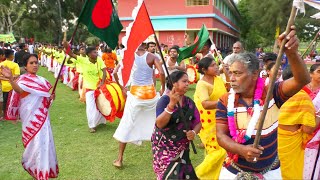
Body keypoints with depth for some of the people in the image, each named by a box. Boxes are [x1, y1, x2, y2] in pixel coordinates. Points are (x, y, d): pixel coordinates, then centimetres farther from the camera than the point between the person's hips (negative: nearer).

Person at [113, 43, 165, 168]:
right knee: (158, 121, 21)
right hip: (150, 92, 0)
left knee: (127, 124, 7)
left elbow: (115, 73, -7)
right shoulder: (152, 57, -3)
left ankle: (120, 159, 11)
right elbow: (161, 73, -16)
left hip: (135, 93, 0)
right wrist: (163, 89, -2)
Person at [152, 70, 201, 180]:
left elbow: (198, 122, 6)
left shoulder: (189, 101, 1)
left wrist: (194, 132, -16)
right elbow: (159, 124, -25)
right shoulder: (165, 100, -15)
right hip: (164, 148, -5)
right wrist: (171, 104, -34)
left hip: (182, 148, 5)